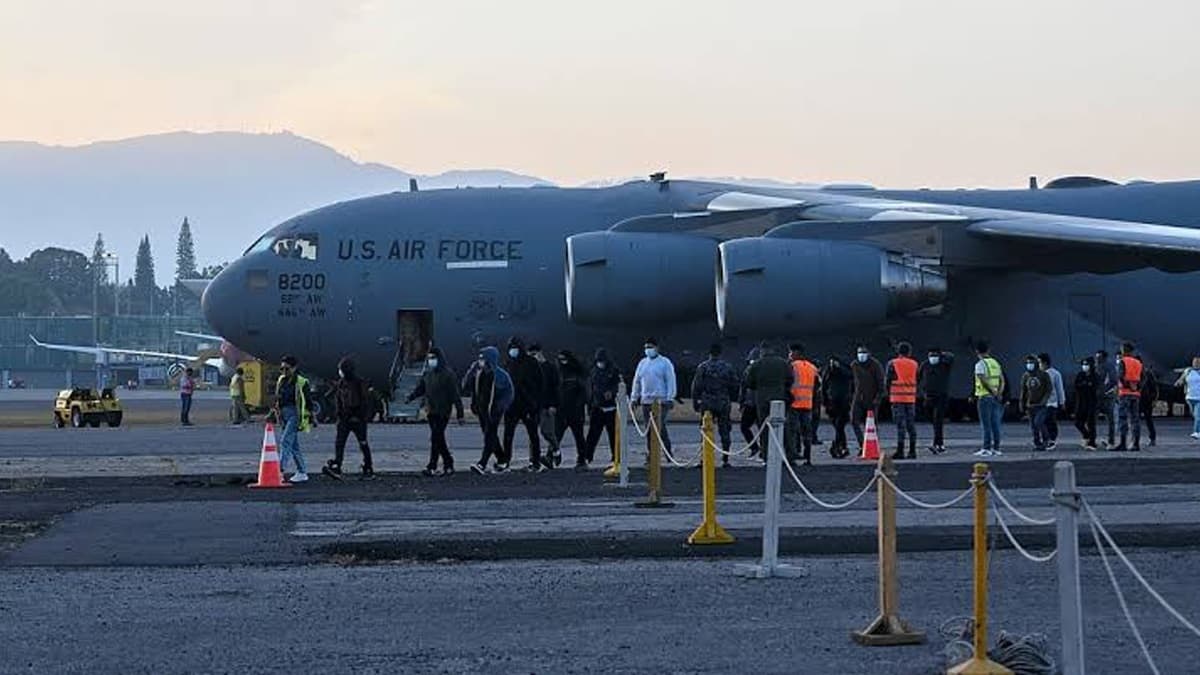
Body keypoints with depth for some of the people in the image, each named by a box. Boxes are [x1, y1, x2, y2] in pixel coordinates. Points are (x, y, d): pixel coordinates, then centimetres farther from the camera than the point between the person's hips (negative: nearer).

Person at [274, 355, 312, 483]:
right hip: (284, 414, 8)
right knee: (294, 445, 9)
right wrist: (275, 414, 19)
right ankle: (302, 473, 15)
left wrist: (309, 420, -9)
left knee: (285, 441, -18)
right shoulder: (281, 381, 13)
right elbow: (277, 400, 23)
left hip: (295, 414, -8)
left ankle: (280, 469, -24)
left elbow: (307, 401, -7)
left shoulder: (301, 382, -7)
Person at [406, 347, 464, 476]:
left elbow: (456, 395, -10)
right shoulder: (427, 374, 12)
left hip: (443, 412, -7)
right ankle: (448, 464, 18)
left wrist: (460, 414, -12)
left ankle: (432, 467, -9)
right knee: (439, 439, 10)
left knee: (436, 438, -11)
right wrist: (410, 397, -4)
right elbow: (420, 388, 15)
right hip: (431, 412, 7)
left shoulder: (448, 374, -9)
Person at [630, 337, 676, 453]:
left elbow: (671, 381, -4)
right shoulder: (642, 363, 16)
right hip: (646, 400, 5)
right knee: (649, 429, 5)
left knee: (661, 426, -14)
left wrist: (670, 399, -12)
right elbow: (637, 381, 20)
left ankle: (668, 451, -6)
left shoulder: (665, 363, 0)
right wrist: (634, 398, 16)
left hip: (661, 400, -5)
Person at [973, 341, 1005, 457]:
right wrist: (999, 393, 5)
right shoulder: (995, 363, 12)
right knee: (995, 423, 9)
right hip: (996, 397, 7)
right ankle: (996, 448, 11)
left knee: (986, 424, -4)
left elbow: (984, 381, -19)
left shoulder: (980, 364, -9)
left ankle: (987, 448, -6)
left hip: (984, 396, -6)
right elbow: (1002, 380, 11)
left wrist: (993, 392, -13)